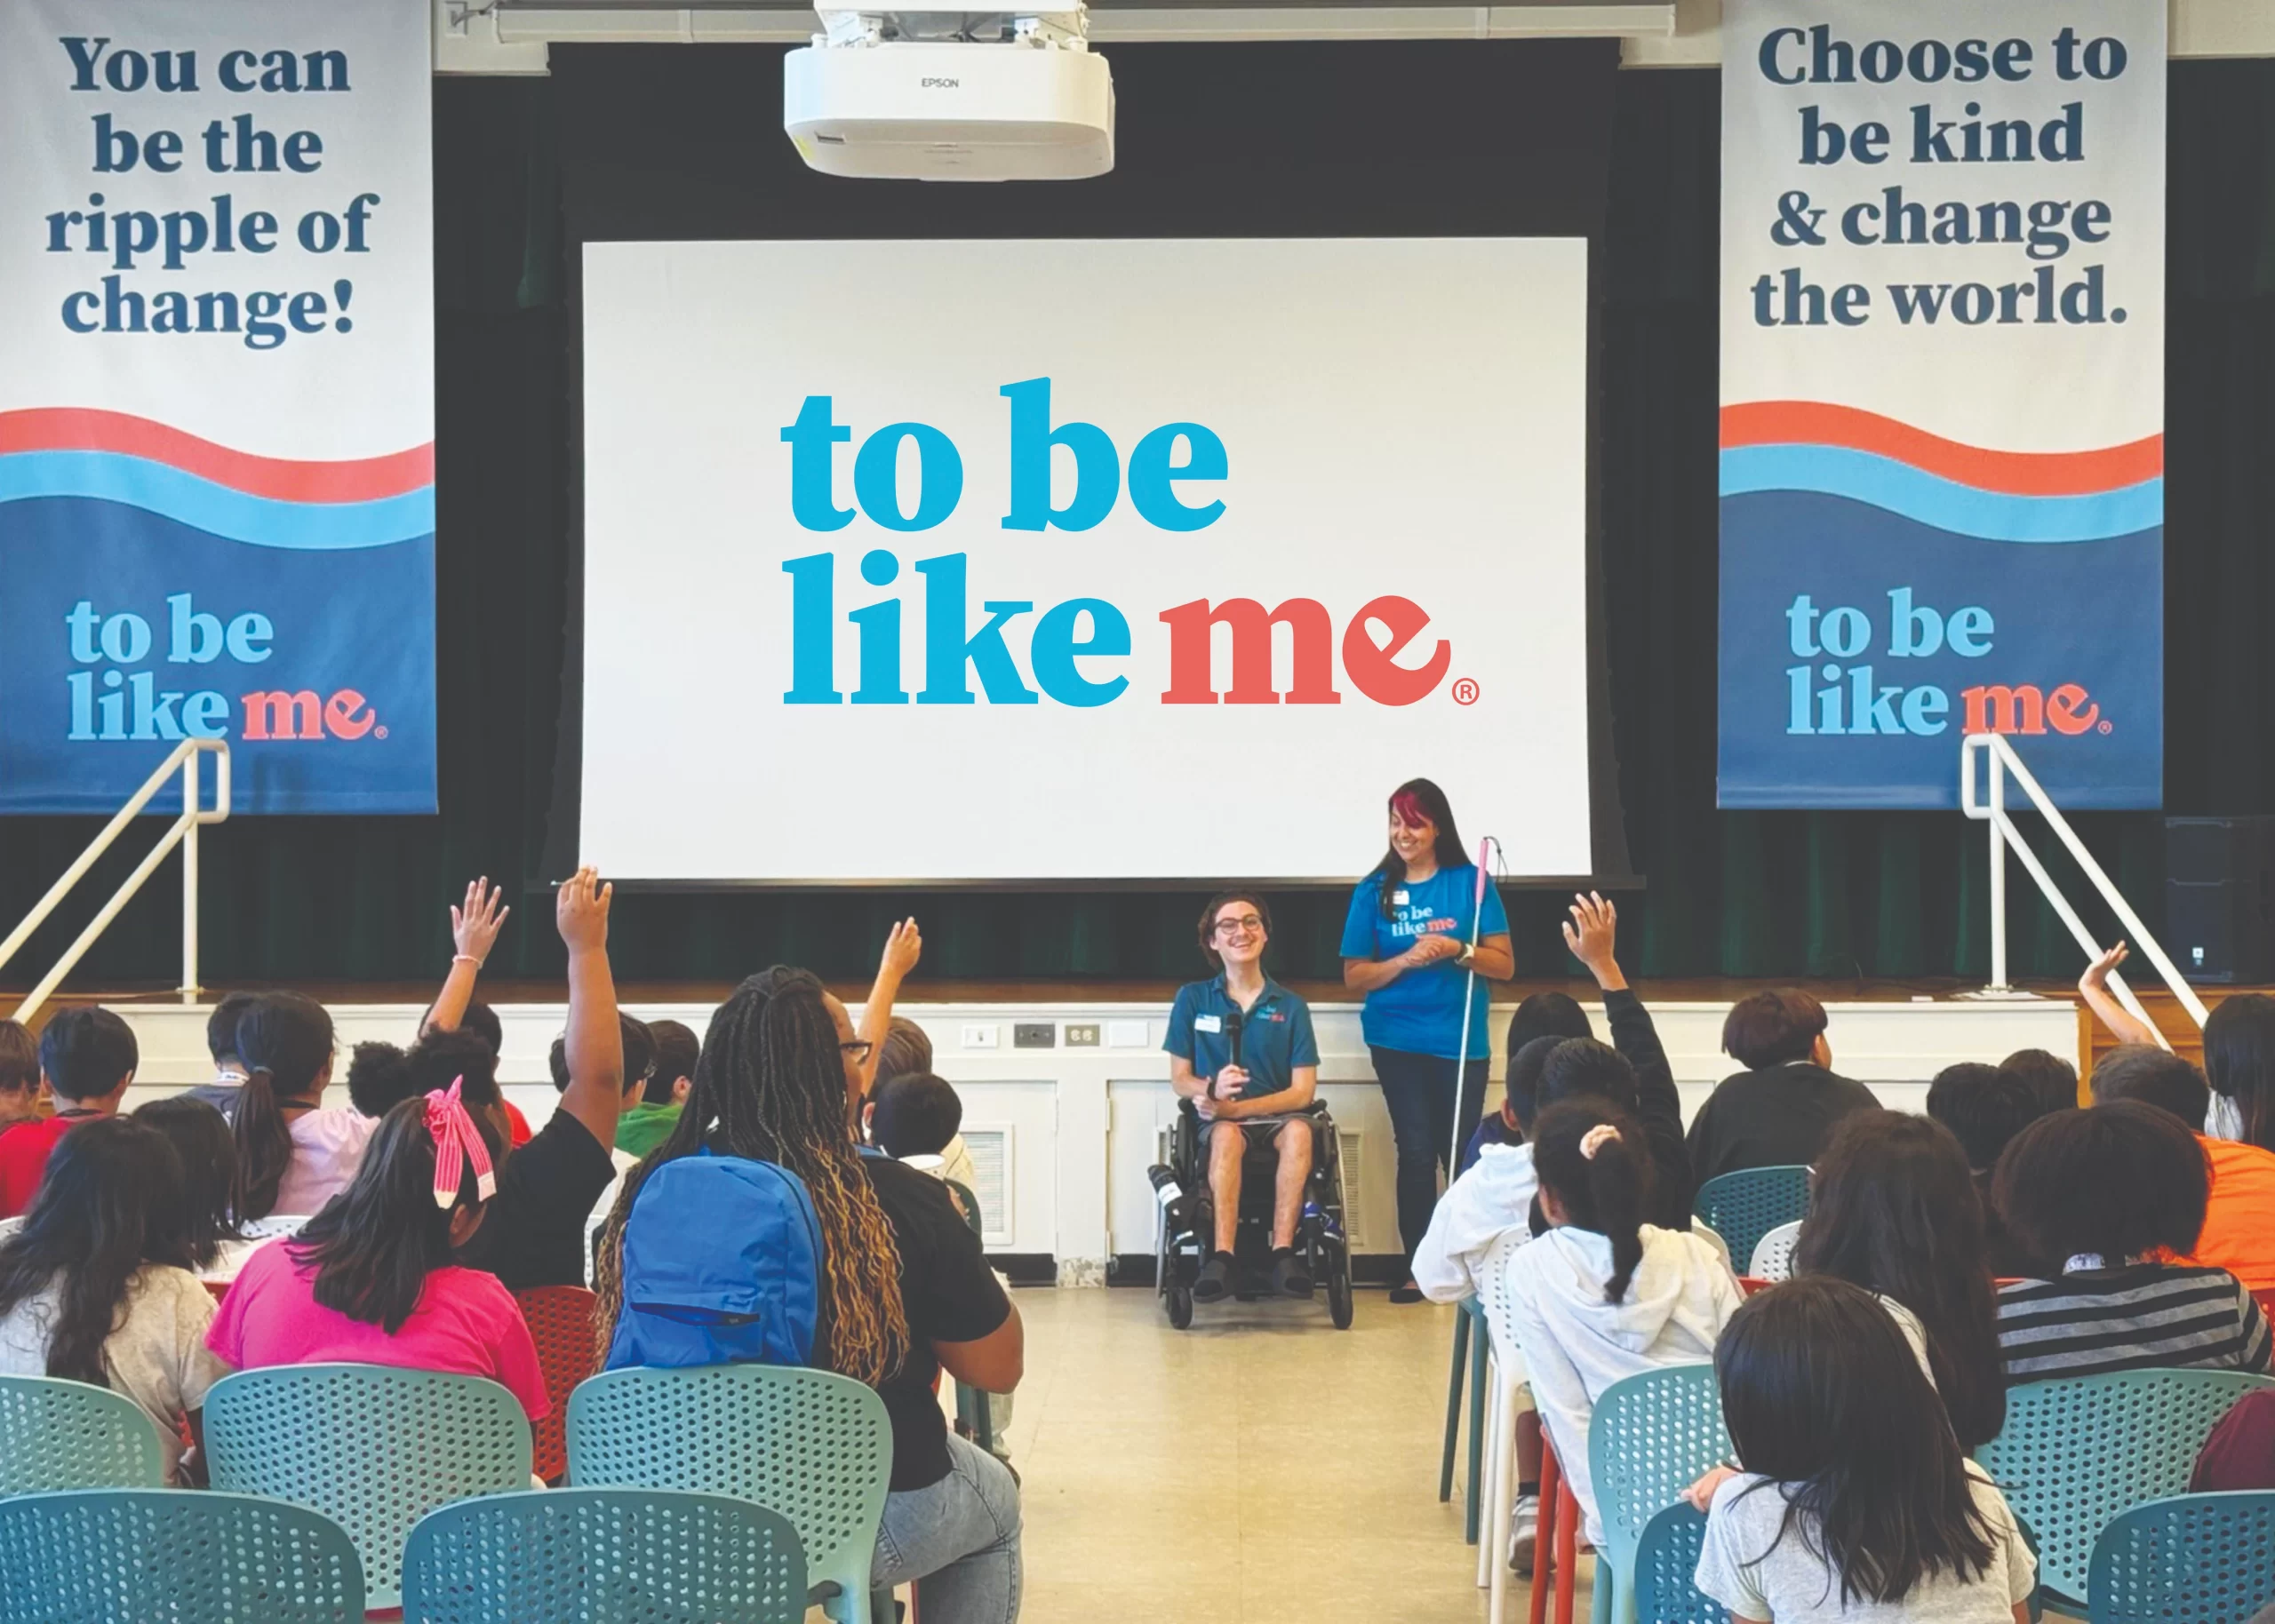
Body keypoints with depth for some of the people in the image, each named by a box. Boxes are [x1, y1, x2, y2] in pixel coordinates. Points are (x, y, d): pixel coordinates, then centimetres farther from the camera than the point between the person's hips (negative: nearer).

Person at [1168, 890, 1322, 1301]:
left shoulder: (1290, 1007, 6)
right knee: (1227, 1135, -37)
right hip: (1218, 1119, 0)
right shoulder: (1192, 999, 7)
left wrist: (1237, 1107, -15)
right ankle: (1221, 1257, -47)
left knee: (1298, 1130, -35)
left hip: (1277, 1115, 1)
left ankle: (1283, 1252, -39)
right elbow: (1180, 1080, 7)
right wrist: (1213, 1089, -18)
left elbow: (1302, 1092, 0)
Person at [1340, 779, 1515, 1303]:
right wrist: (1406, 961, -14)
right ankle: (1417, 1267, 4)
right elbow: (1354, 975, 3)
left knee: (1461, 1153, -2)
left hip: (1460, 1039, -1)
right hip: (1397, 1039, 1)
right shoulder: (1374, 891, 3)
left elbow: (1505, 965, 1)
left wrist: (1459, 951, -17)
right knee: (1415, 1151, -1)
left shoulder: (1470, 883, 0)